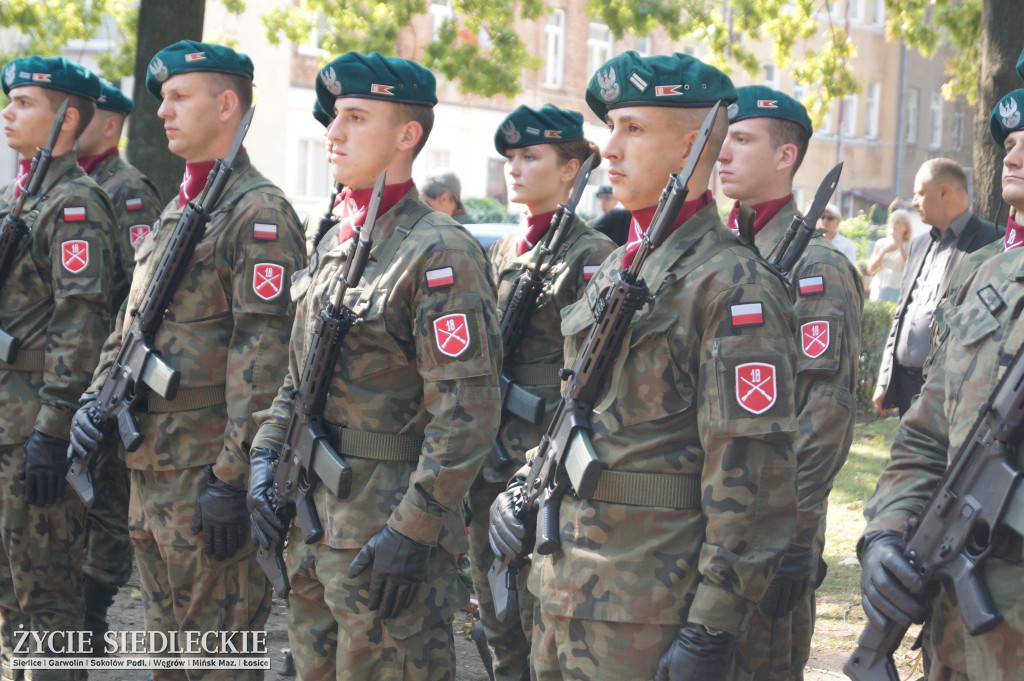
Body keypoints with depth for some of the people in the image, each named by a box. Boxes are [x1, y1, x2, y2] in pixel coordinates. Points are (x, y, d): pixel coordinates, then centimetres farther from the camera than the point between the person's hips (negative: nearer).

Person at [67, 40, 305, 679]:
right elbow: (130, 323, 23)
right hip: (150, 468, 9)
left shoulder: (259, 212, -12)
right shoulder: (174, 211, 18)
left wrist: (231, 478, -23)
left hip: (208, 475, -9)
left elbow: (264, 352, -19)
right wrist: (96, 397, 5)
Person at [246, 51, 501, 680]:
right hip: (312, 518, 8)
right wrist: (266, 458, 6)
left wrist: (412, 532, -21)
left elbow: (468, 415, -19)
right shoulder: (334, 243, 12)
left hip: (386, 530, -8)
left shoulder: (440, 252, -15)